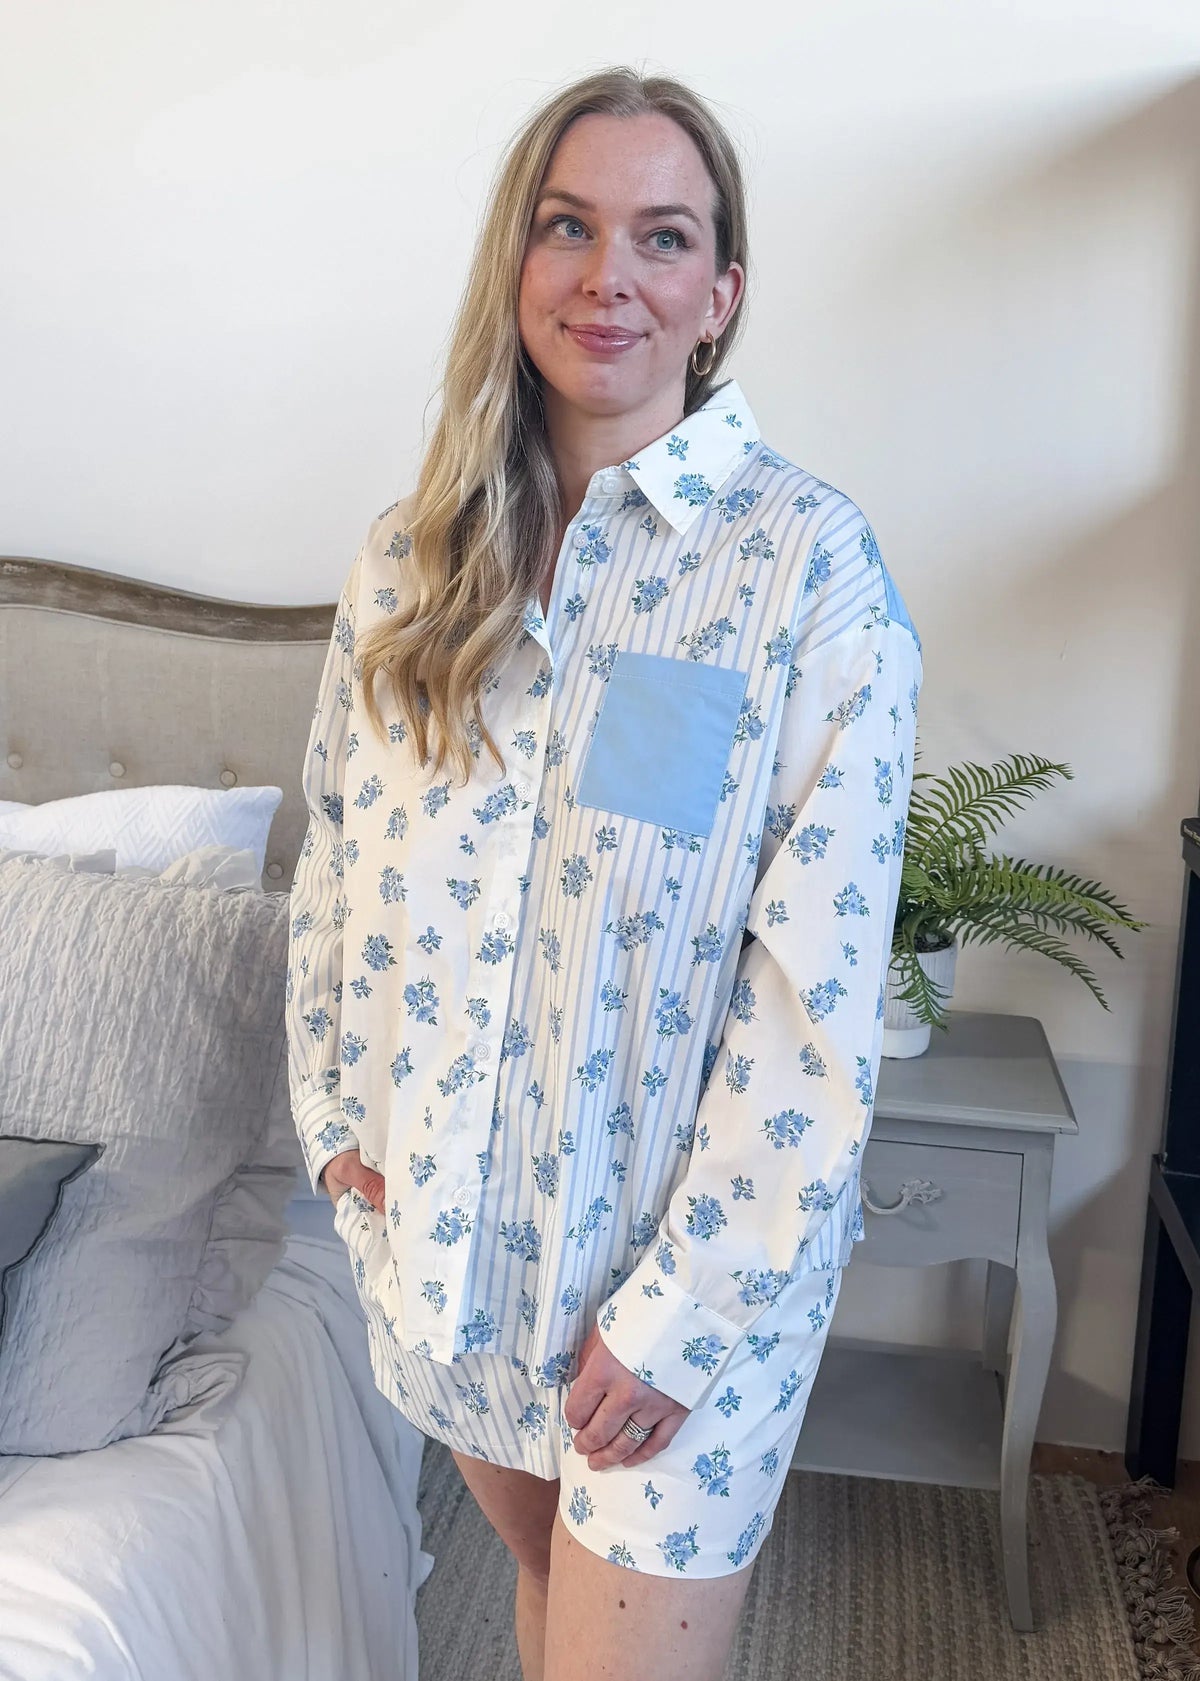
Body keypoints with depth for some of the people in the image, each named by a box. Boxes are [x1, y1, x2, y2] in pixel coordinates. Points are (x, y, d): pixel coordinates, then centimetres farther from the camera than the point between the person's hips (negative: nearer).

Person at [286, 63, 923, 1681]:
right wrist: (336, 1117, 6)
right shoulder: (410, 558, 0)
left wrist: (677, 1316, -16)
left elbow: (820, 990, -17)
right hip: (440, 1216, 5)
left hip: (684, 1241, -4)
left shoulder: (811, 561, -15)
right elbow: (336, 862, 10)